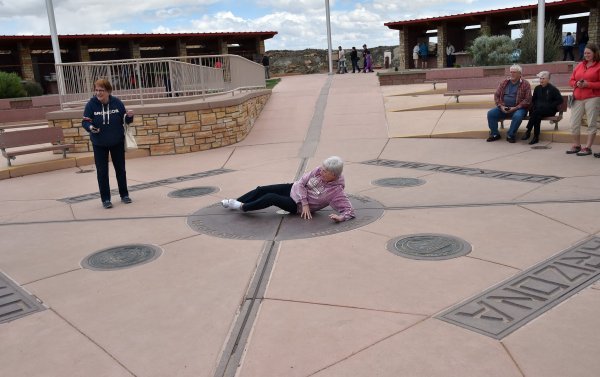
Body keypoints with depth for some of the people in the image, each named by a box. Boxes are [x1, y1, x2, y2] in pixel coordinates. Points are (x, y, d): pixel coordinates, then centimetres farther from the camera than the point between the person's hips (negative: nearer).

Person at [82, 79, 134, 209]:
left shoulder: (117, 102, -11)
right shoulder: (91, 104, -14)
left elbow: (125, 120, -1)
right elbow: (85, 121, -10)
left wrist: (129, 116, -22)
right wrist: (90, 127, -31)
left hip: (117, 142, 1)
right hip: (99, 144, -1)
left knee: (120, 169, 13)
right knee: (102, 171, 2)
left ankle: (124, 195, 28)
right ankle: (105, 199, 12)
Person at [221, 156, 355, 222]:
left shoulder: (337, 191, -24)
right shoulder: (319, 171, -12)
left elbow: (350, 211, -23)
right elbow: (301, 182, -9)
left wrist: (341, 217, -44)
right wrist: (305, 203, -18)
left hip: (297, 206, -5)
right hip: (294, 189, 5)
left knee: (270, 198, -24)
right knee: (262, 189, -1)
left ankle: (243, 207, 0)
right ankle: (236, 202, 21)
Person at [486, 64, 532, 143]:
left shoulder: (525, 84, -1)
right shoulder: (504, 83, 11)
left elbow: (527, 100, -8)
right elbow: (496, 95, 9)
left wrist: (515, 108, -18)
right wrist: (501, 106, -8)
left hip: (517, 108, -4)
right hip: (503, 108, 4)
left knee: (517, 116, -37)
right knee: (490, 113, -18)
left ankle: (510, 135, -17)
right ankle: (495, 134, -4)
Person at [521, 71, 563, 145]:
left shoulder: (553, 89, 0)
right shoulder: (537, 88, 15)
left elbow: (560, 100, -4)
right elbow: (533, 100, 27)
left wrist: (550, 106, -14)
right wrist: (534, 106, 6)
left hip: (549, 110, -4)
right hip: (538, 109, 4)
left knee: (536, 112, -34)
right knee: (537, 116, -33)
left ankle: (528, 132, -32)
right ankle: (536, 137, -34)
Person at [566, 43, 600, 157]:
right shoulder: (580, 65, 15)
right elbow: (571, 80, 15)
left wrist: (588, 84, -17)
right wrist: (577, 84, -5)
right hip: (578, 99, 5)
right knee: (574, 123, 4)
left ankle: (588, 147, 5)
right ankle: (576, 146, 17)